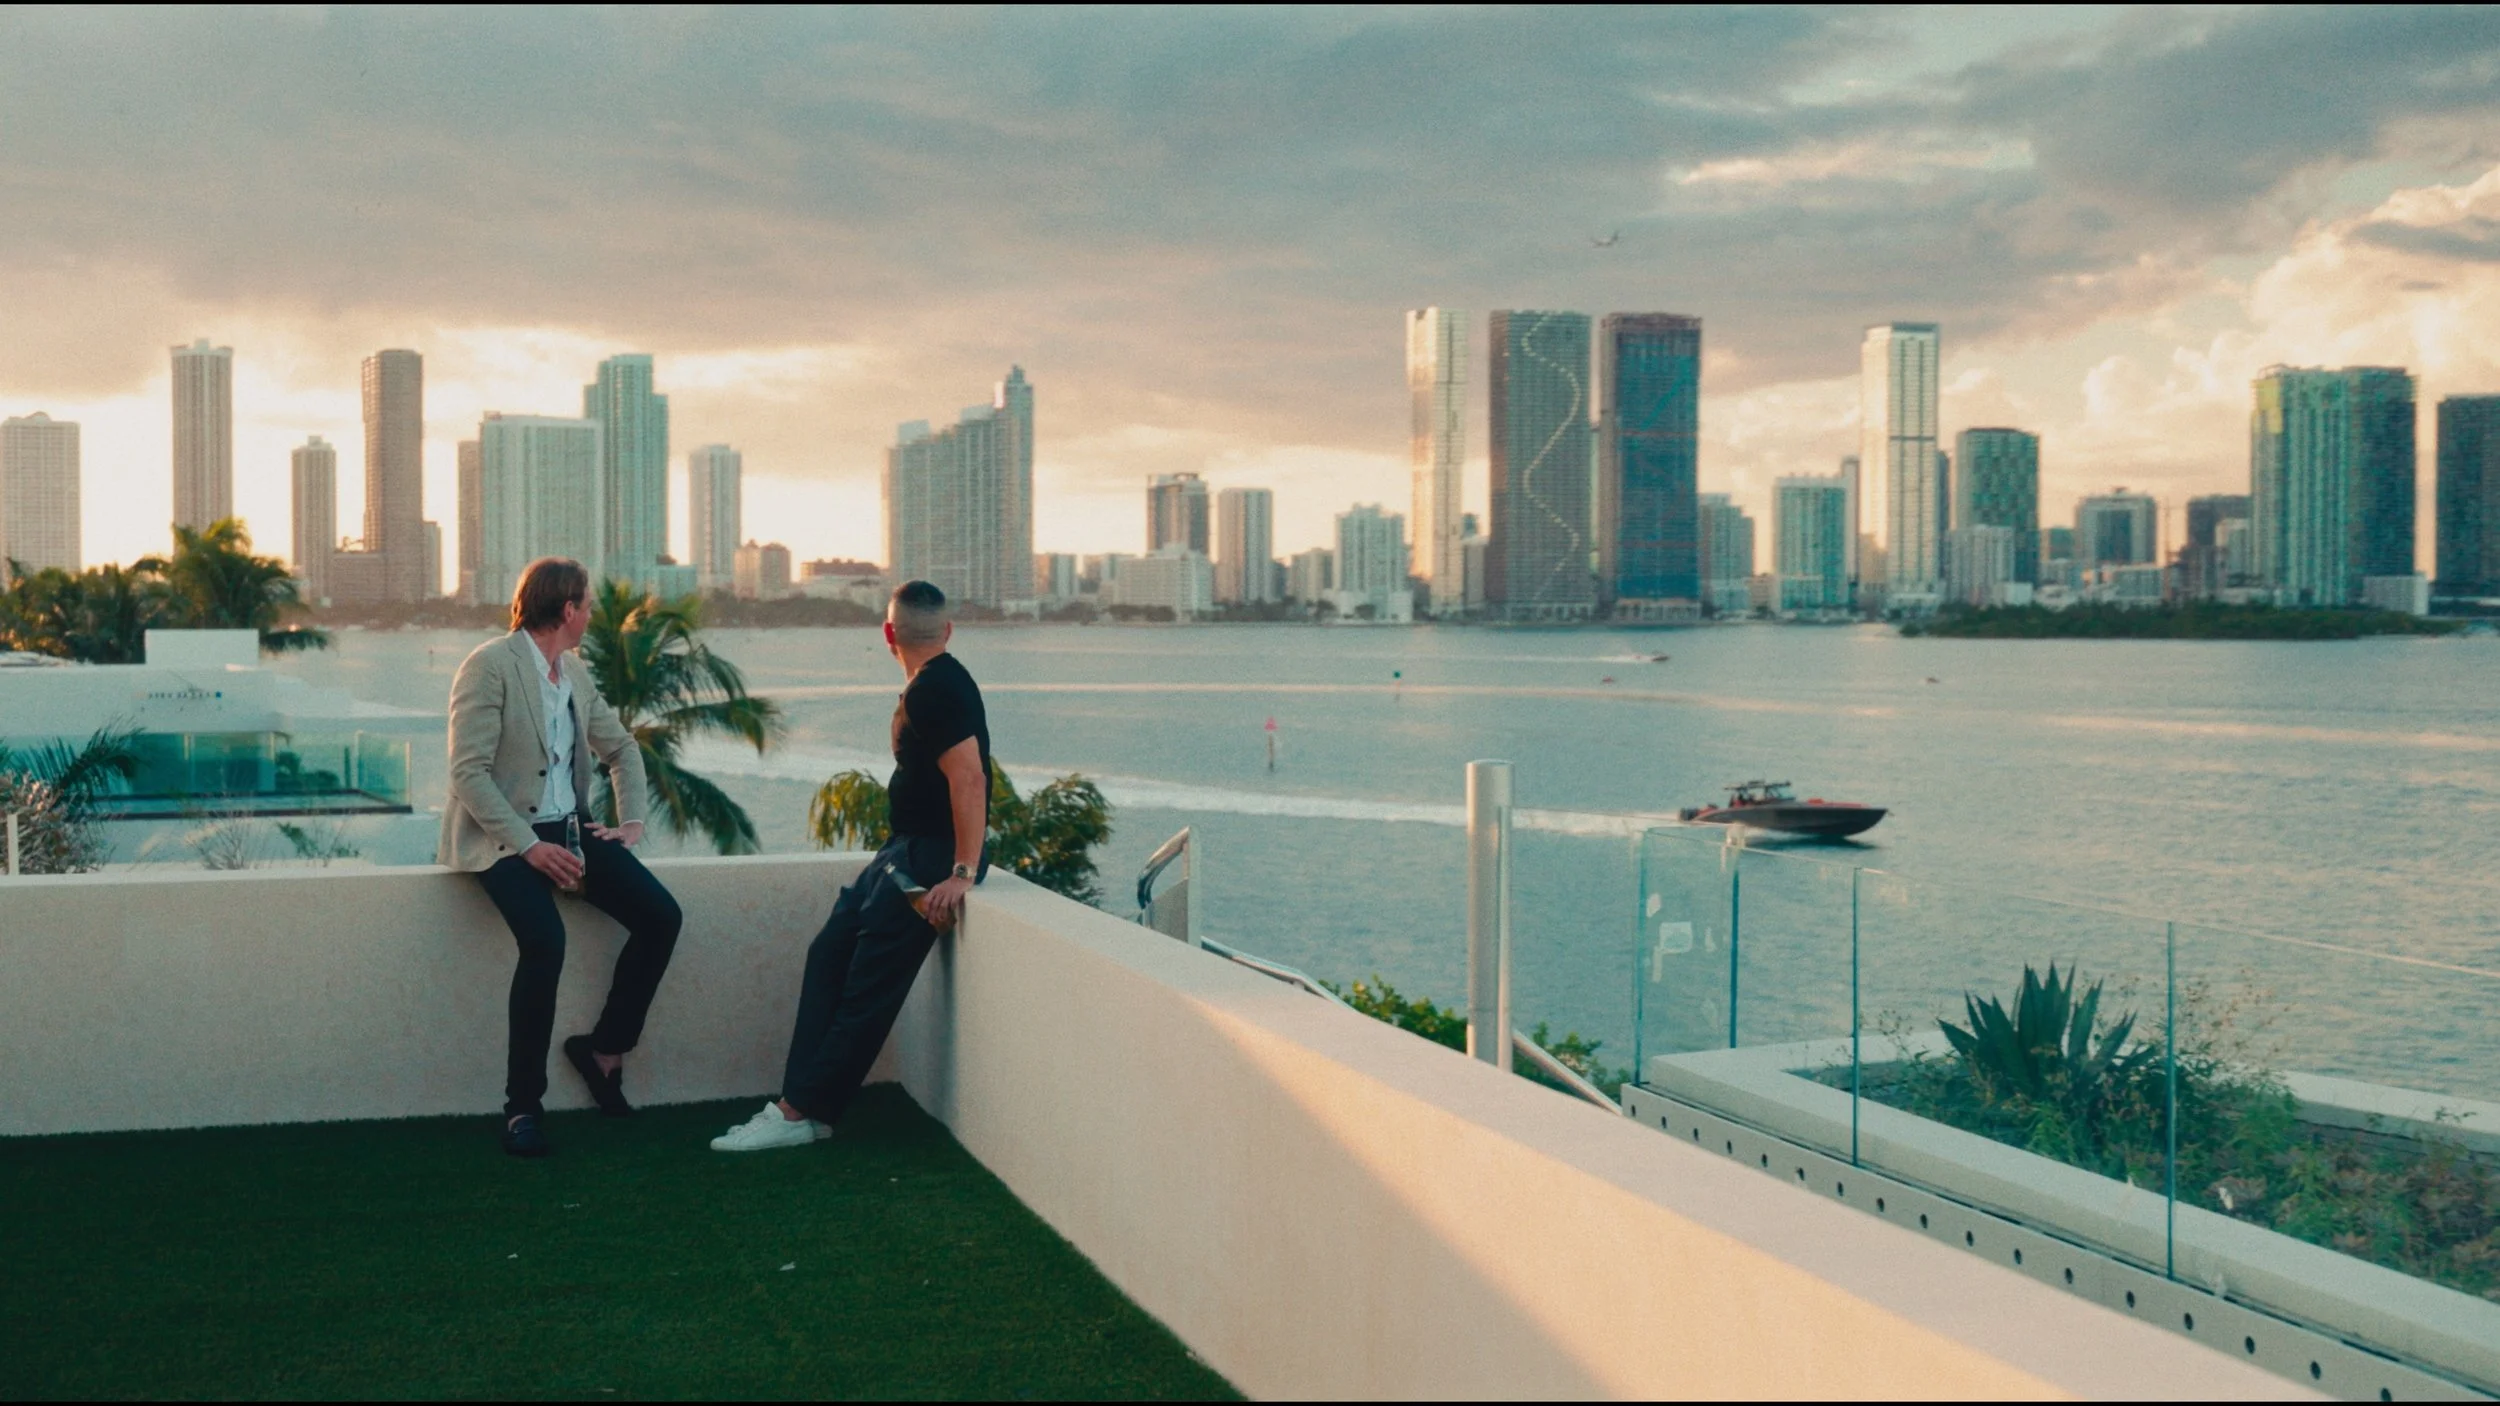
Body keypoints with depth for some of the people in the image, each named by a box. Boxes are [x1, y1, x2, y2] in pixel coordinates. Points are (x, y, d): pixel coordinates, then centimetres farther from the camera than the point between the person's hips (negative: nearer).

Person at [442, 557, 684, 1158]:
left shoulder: (576, 672, 12)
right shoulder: (489, 666, -11)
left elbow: (620, 747, 24)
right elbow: (469, 773, -17)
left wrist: (632, 821, 9)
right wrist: (530, 845, -23)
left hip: (567, 829, 7)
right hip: (503, 837, -7)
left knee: (661, 916, -11)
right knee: (545, 941, -31)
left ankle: (605, 1048, 8)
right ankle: (522, 1108, -18)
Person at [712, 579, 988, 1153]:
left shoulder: (934, 690, -18)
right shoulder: (938, 681, 14)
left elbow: (968, 776, -27)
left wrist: (963, 873, -28)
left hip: (930, 857, -11)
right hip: (906, 849, 11)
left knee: (868, 987, -7)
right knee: (829, 953, 9)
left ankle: (801, 1114, -3)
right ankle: (801, 1101, 9)